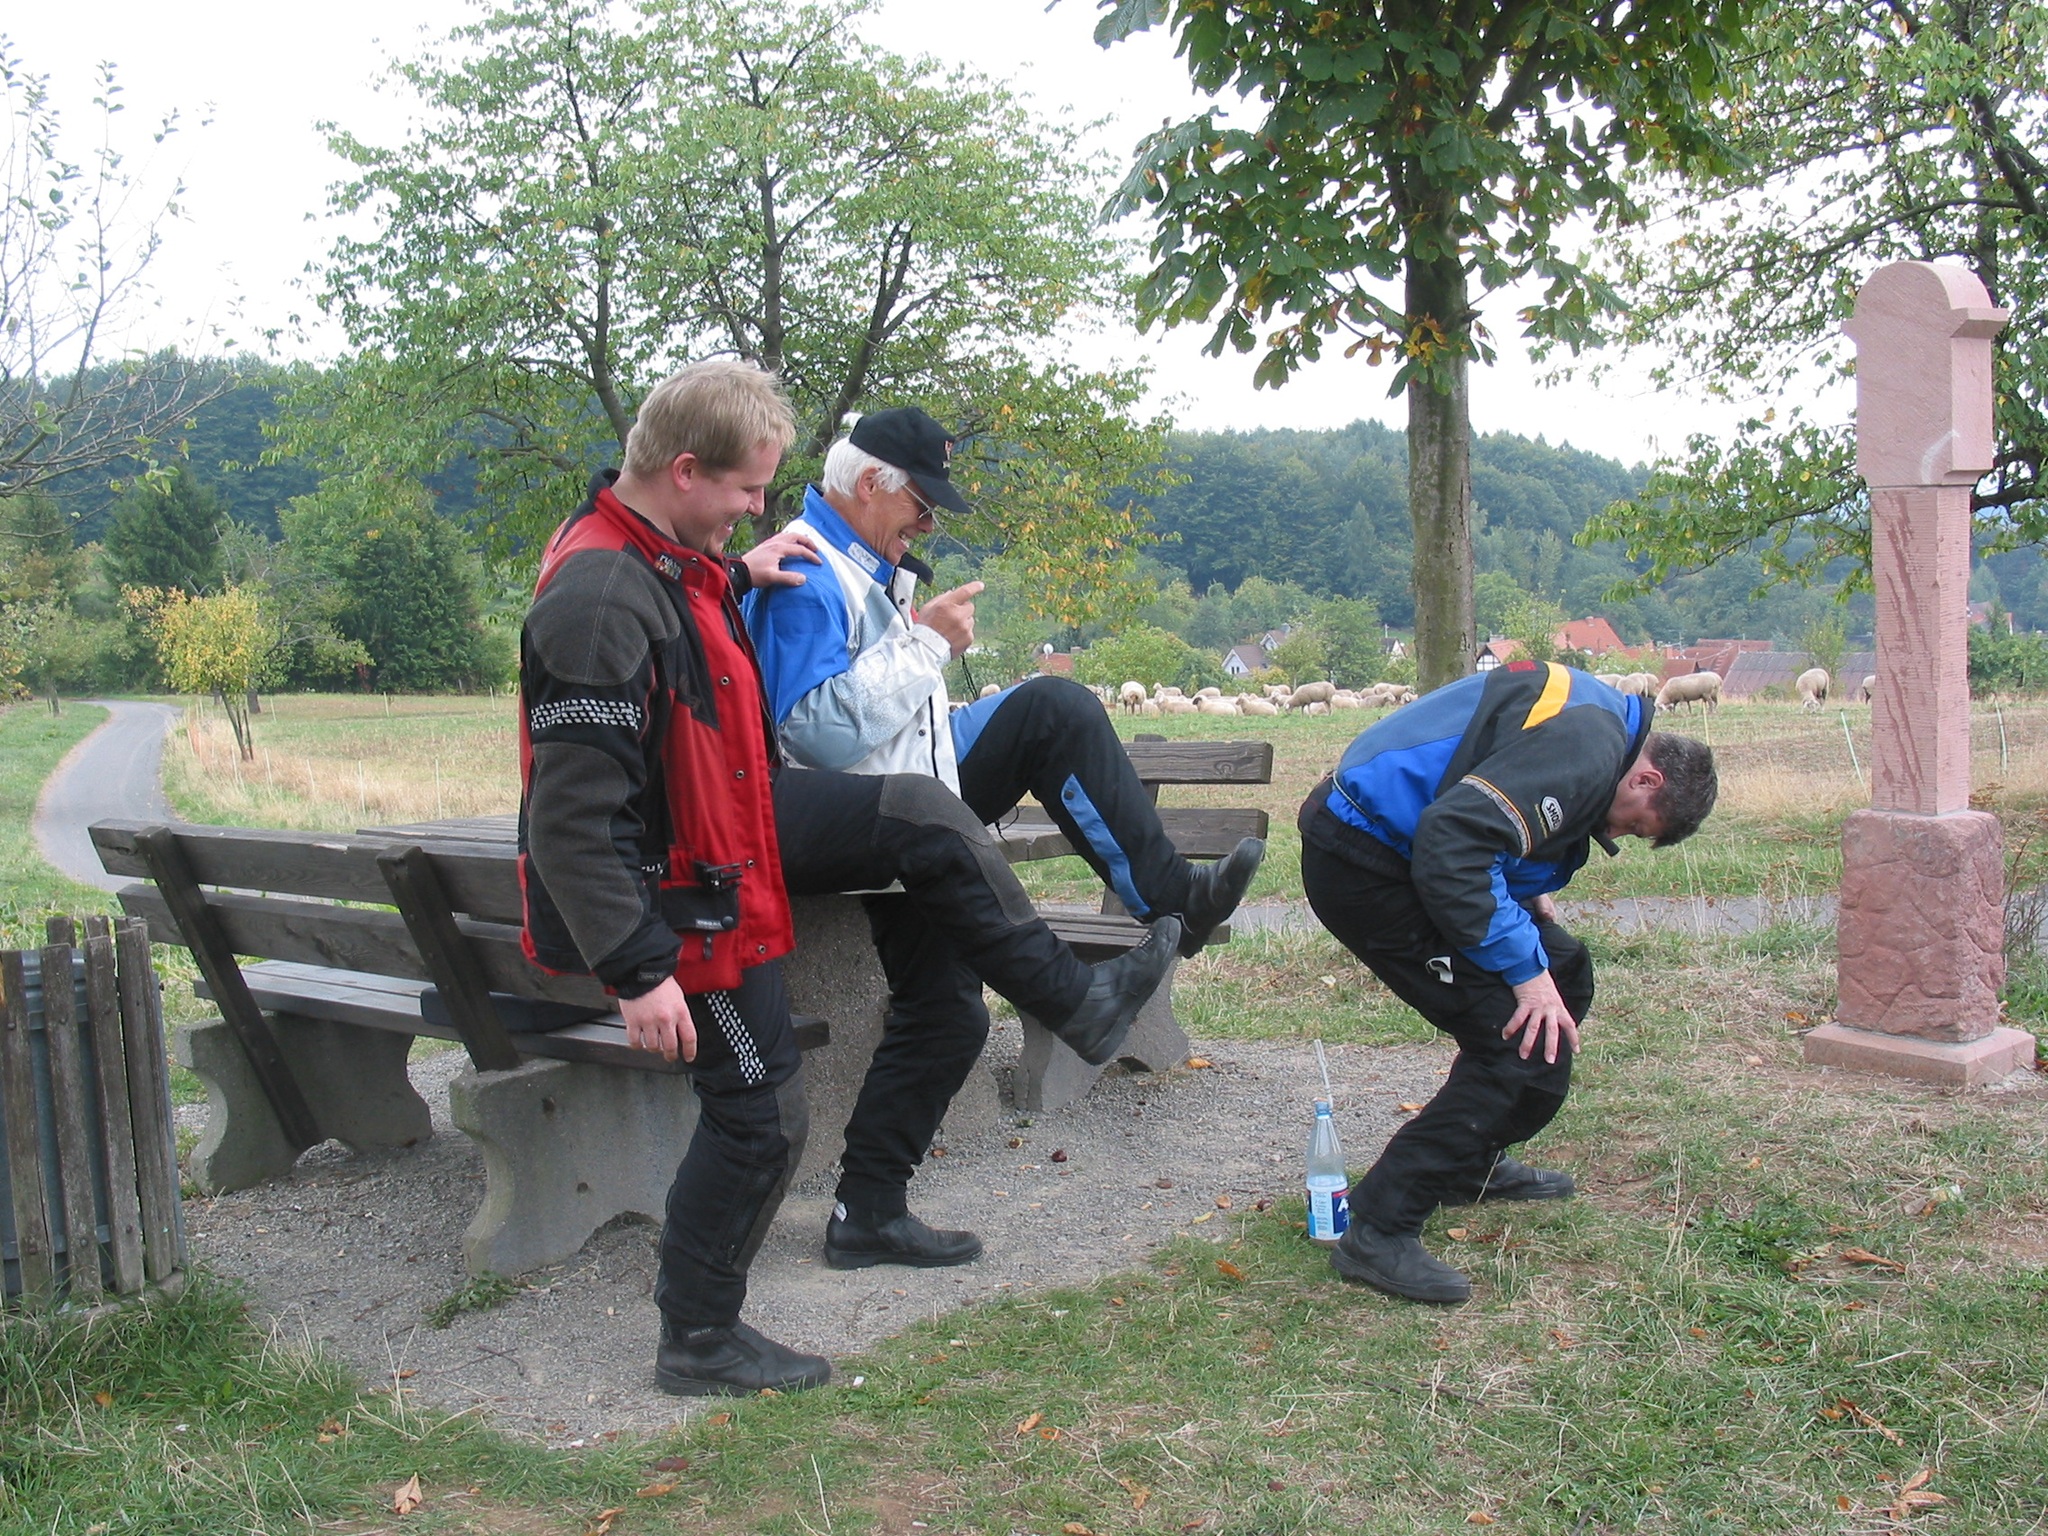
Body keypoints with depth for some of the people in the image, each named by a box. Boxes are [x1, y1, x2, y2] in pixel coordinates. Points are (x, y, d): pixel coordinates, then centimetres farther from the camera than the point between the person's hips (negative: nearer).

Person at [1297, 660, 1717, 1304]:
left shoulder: (1598, 718, 13)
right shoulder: (1588, 751, -20)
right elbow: (1451, 843, -29)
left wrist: (1531, 897, 13)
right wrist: (1525, 968, -22)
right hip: (1364, 860, -11)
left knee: (1565, 972, 18)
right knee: (1530, 1046, -13)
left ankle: (1472, 1163, 30)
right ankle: (1378, 1231, -9)